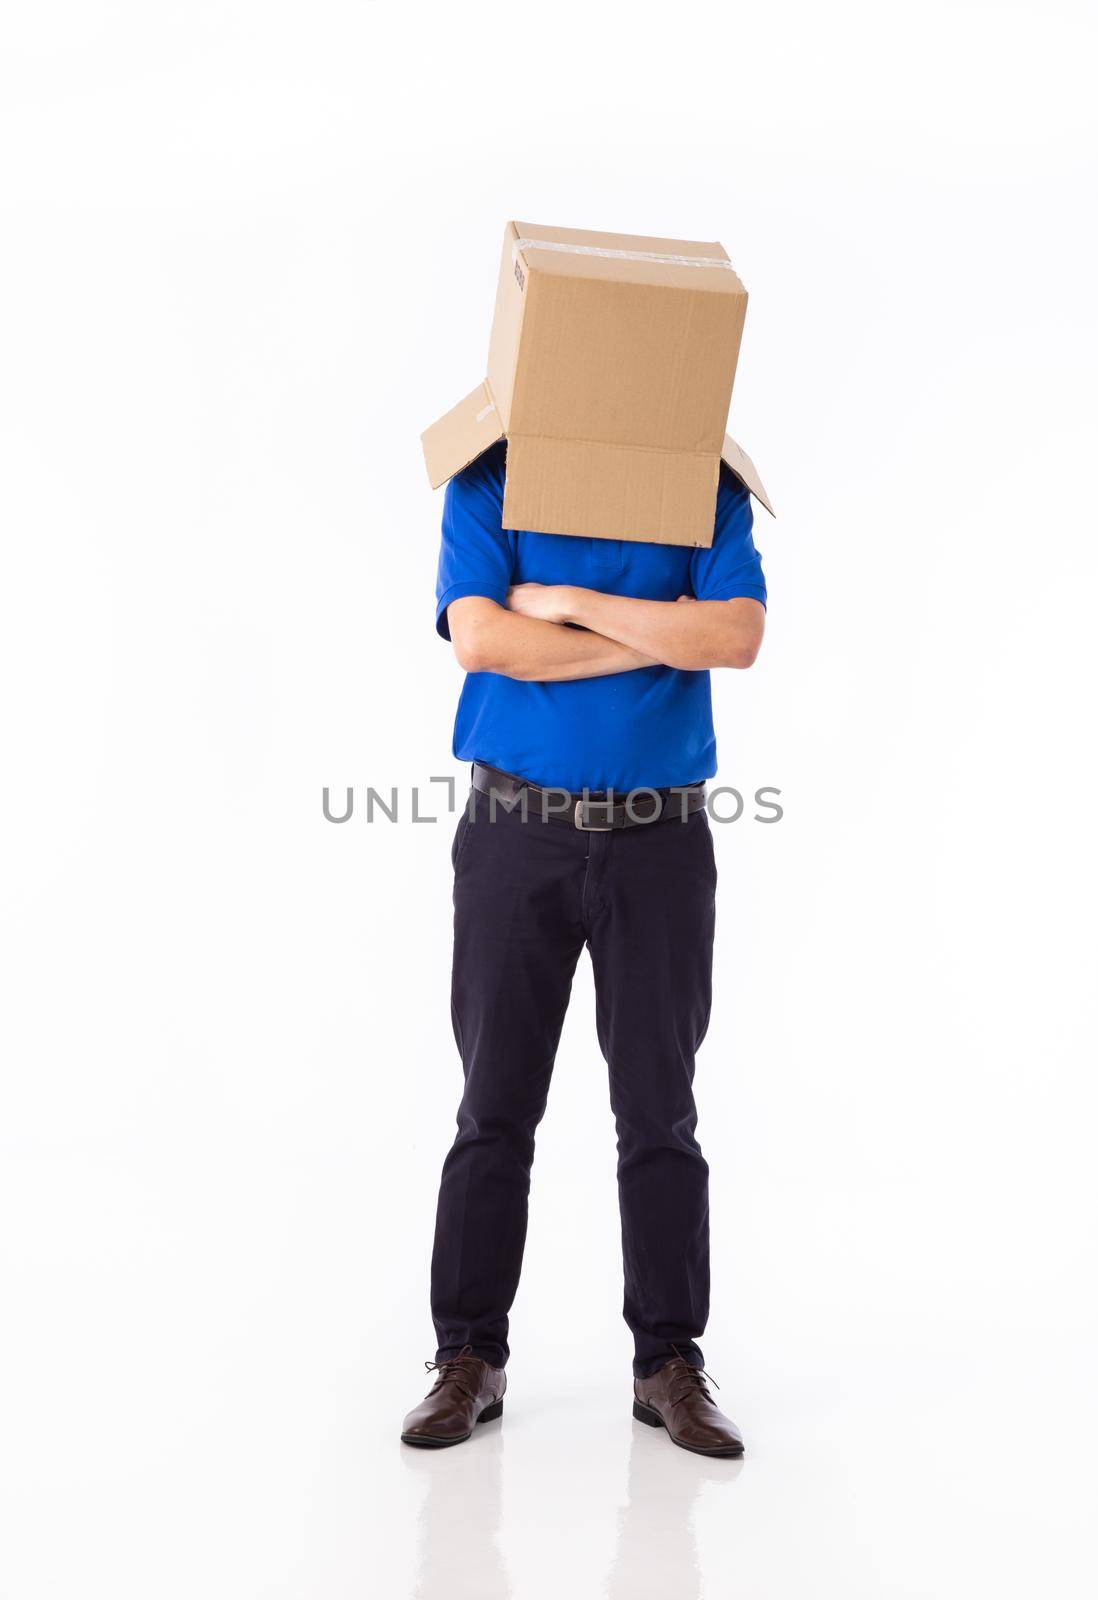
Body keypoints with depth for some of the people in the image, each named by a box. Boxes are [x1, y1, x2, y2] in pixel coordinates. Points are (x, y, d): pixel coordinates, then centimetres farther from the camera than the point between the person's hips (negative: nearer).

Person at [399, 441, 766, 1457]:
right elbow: (481, 638, -12)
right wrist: (659, 638, -9)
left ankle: (669, 1362, 13)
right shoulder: (487, 486, 4)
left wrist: (571, 602, -11)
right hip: (518, 831, 0)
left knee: (659, 1108, 4)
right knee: (497, 1105, 3)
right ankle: (469, 1355, 14)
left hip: (659, 839, 1)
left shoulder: (709, 492, 5)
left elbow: (737, 636, -11)